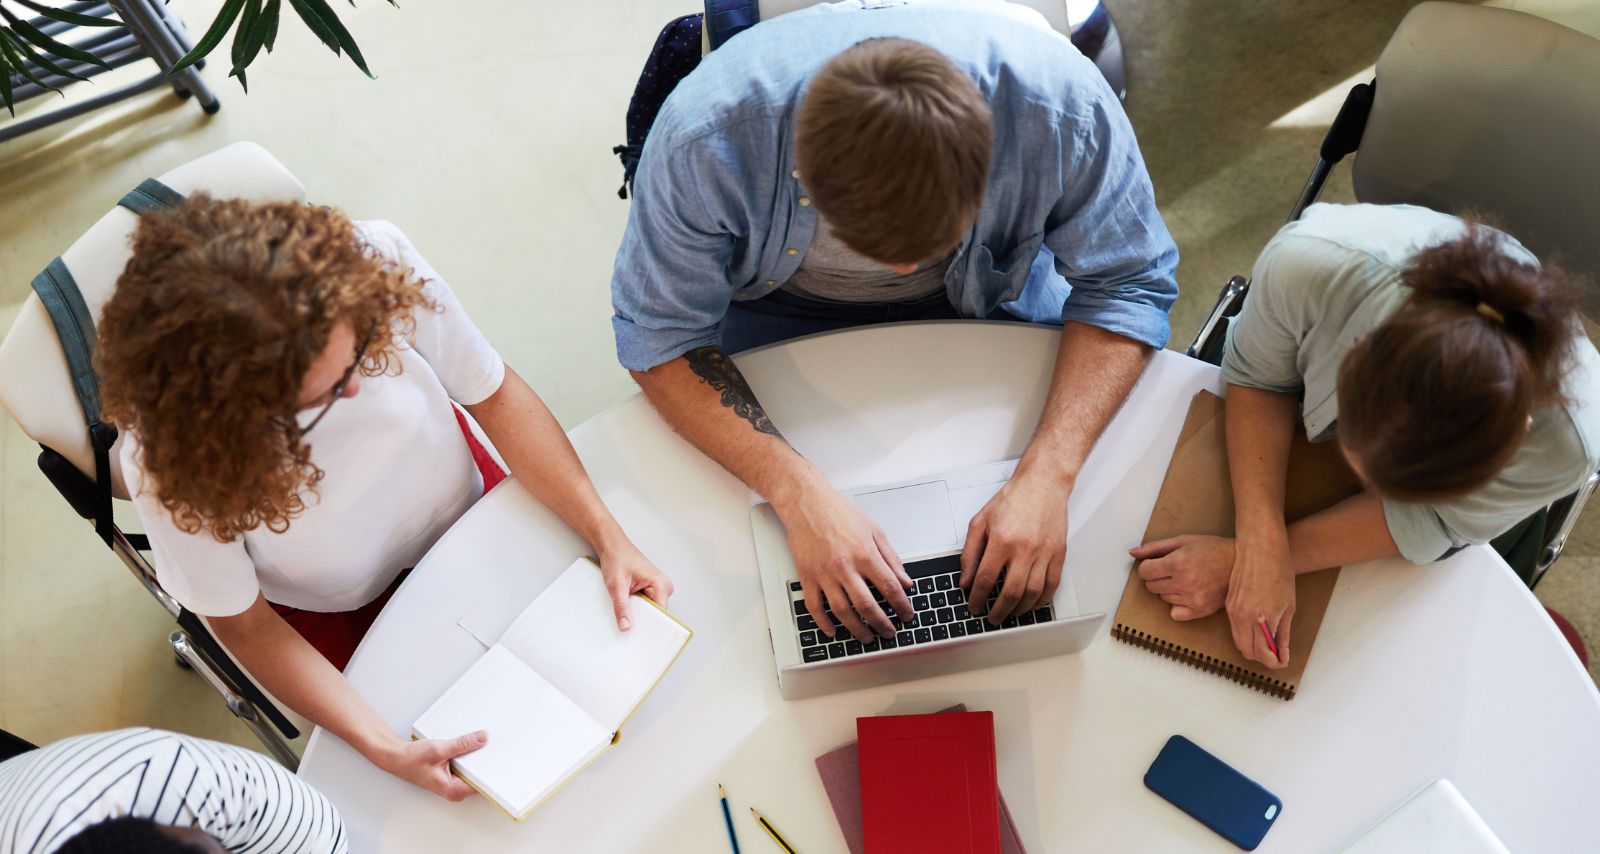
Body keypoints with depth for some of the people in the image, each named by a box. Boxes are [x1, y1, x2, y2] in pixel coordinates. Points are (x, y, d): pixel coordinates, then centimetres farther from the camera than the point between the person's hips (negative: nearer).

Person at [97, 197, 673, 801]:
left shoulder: (375, 261, -32)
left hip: (468, 509, 3)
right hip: (342, 611, -2)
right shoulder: (168, 459, -34)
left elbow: (495, 393, -18)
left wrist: (609, 538, -24)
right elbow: (243, 621, -18)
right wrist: (382, 748, -29)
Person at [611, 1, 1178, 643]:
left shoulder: (1062, 102, -36)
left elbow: (1126, 284, -23)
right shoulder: (703, 137, -38)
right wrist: (798, 491, -41)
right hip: (779, 298, -1)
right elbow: (659, 335, -27)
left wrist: (1048, 473, -37)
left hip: (990, 288, 2)